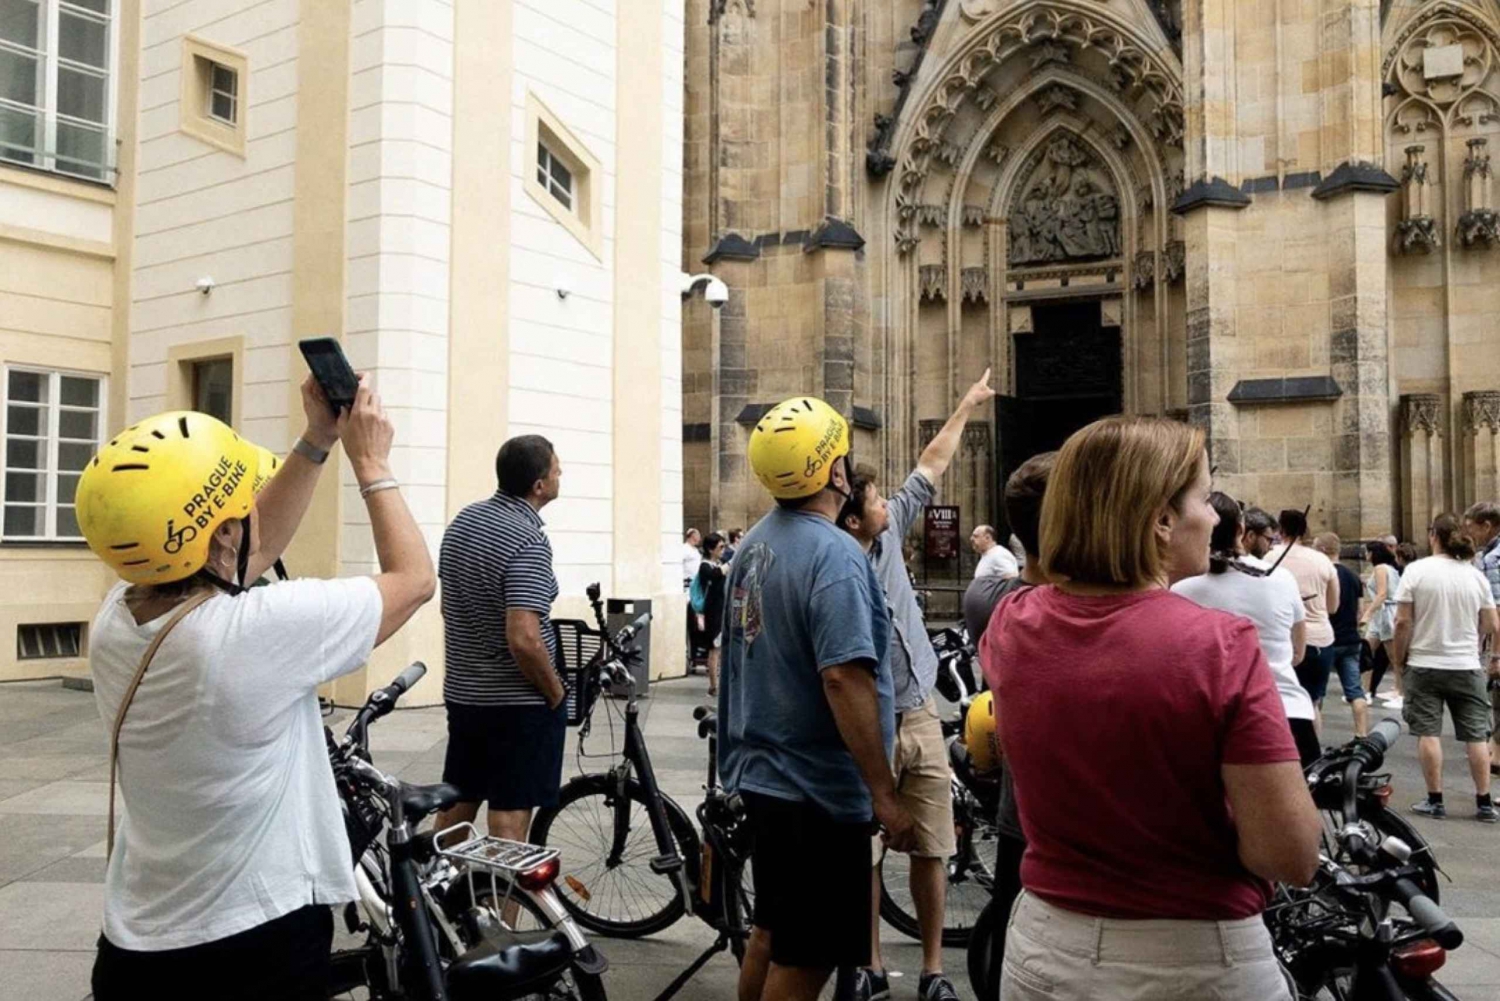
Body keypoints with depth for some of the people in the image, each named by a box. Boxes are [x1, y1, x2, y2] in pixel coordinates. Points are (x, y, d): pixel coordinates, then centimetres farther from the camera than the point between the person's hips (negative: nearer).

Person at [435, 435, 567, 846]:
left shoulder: (463, 520, 5)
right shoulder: (528, 542, -21)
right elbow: (523, 639, -28)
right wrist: (556, 692, -13)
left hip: (462, 692, 8)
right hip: (519, 703, -8)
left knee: (455, 807, 18)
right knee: (510, 816, 1)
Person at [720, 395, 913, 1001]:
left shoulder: (754, 543, 8)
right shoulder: (834, 553, -20)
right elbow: (844, 678, -27)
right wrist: (885, 794, -22)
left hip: (760, 773, 9)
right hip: (818, 788, -9)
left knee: (770, 931, 21)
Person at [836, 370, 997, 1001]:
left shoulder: (889, 535, 1)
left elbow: (929, 471, 13)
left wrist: (966, 409, 19)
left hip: (920, 716, 6)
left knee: (931, 850, 9)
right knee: (864, 853, 8)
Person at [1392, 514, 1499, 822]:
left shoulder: (1416, 570, -9)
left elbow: (1403, 622, -11)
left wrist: (1398, 657, 2)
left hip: (1425, 664, -2)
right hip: (1466, 666, 3)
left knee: (1428, 733, 4)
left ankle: (1435, 800, 6)